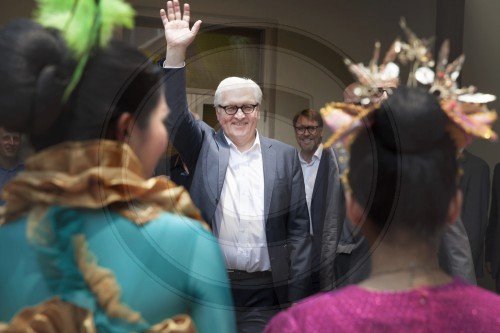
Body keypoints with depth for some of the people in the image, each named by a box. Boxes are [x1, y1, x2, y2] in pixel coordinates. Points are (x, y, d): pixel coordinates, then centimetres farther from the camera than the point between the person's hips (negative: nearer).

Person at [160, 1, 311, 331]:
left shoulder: (285, 155, 5)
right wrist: (176, 53, -21)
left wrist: (298, 293, 0)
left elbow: (298, 224, 4)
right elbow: (173, 116, -10)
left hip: (266, 291, 0)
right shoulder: (205, 145, 6)